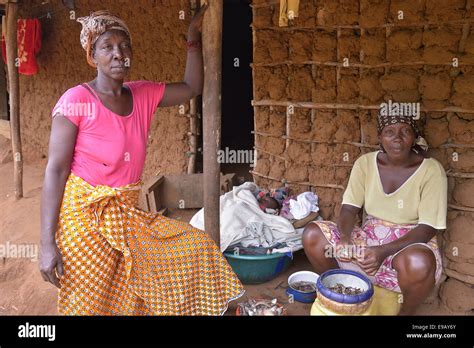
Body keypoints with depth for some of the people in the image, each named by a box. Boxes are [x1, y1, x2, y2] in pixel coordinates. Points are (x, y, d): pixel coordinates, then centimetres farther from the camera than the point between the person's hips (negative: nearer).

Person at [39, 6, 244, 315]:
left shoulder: (144, 95, 3)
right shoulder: (77, 101, -13)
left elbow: (191, 88, 16)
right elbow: (56, 170, -14)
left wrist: (193, 39, 7)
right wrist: (47, 243, -18)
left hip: (128, 214, 6)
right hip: (85, 215, -6)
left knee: (196, 247, 5)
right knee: (90, 304, 3)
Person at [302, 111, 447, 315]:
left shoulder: (431, 170, -12)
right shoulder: (366, 163, -3)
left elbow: (428, 228, -15)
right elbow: (349, 208, -4)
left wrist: (385, 251, -29)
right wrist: (345, 239, -26)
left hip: (412, 244, -3)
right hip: (369, 239, 3)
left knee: (418, 264, -40)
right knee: (312, 235, -18)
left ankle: (407, 312, -5)